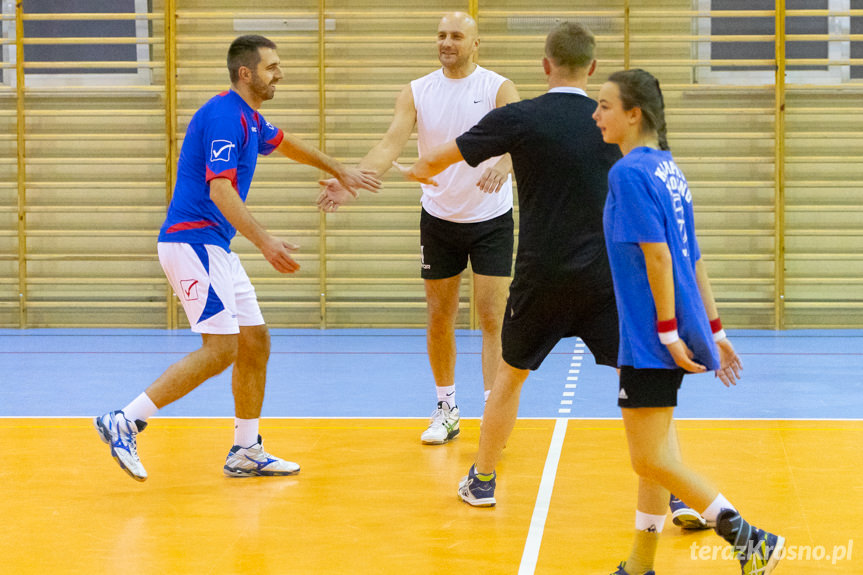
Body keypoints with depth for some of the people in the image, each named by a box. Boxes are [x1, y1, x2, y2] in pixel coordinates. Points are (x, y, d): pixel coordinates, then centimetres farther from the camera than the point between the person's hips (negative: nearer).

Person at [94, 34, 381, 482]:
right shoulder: (225, 116, -15)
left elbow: (284, 143, 38)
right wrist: (264, 241, -34)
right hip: (192, 240, -10)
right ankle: (124, 422, -15)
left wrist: (340, 171, 45)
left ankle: (246, 453, 18)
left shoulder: (250, 119, 16)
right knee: (221, 348, -16)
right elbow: (220, 190, -26)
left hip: (214, 248, 10)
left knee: (255, 341, 10)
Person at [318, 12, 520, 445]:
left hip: (491, 219, -3)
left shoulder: (497, 88, -9)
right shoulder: (417, 92, -2)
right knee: (439, 317, 8)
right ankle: (446, 409, 22)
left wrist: (503, 165, -49)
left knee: (492, 316, -7)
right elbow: (391, 143, -13)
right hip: (439, 218, 3)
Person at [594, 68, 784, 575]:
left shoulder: (630, 172, -15)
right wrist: (713, 331, 18)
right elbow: (692, 257, 15)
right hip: (661, 340, 10)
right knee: (655, 454, 14)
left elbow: (657, 255, -20)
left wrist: (667, 330, -20)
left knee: (650, 458, -6)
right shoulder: (667, 167, 13)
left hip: (650, 339, -10)